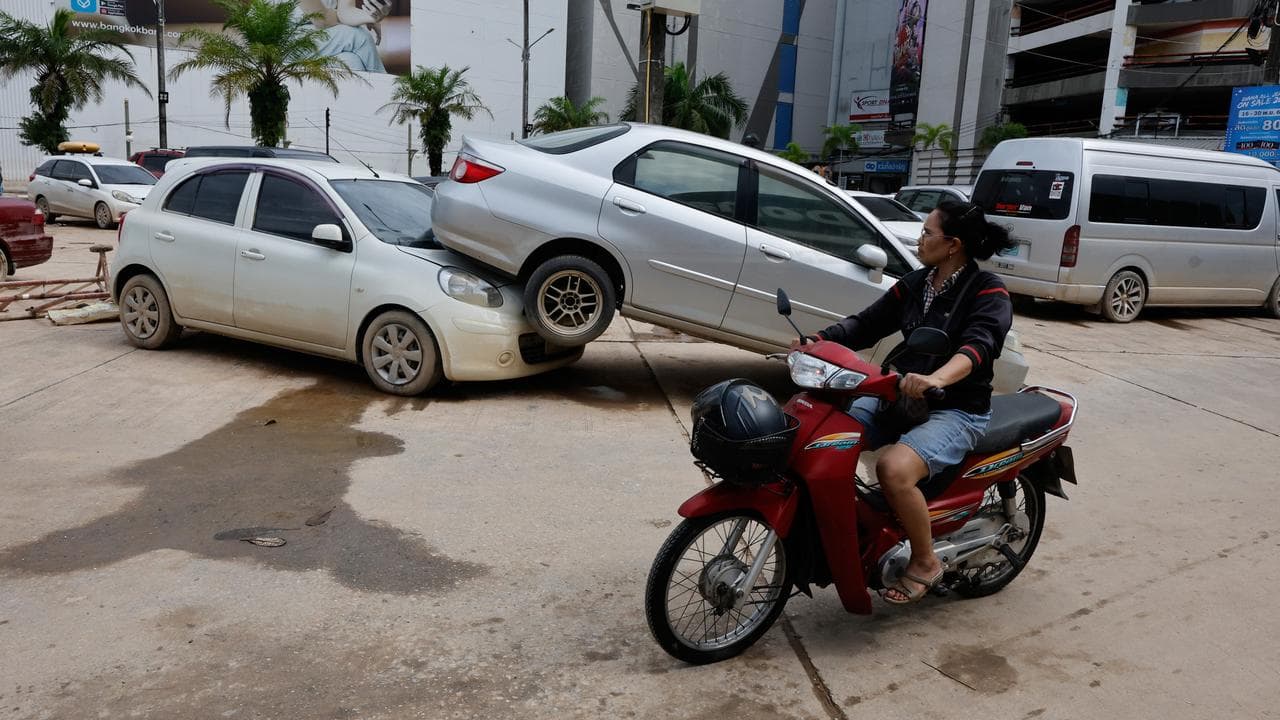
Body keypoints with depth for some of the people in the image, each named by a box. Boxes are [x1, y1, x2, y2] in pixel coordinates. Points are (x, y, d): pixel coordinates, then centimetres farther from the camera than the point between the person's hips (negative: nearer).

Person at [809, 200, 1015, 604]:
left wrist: (937, 379, -50)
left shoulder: (988, 293, -11)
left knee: (894, 469, -32)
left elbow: (977, 347, -29)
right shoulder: (914, 284, 10)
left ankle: (925, 563, -8)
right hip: (903, 398, 7)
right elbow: (867, 323, 7)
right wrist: (816, 342, -11)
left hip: (956, 411, -7)